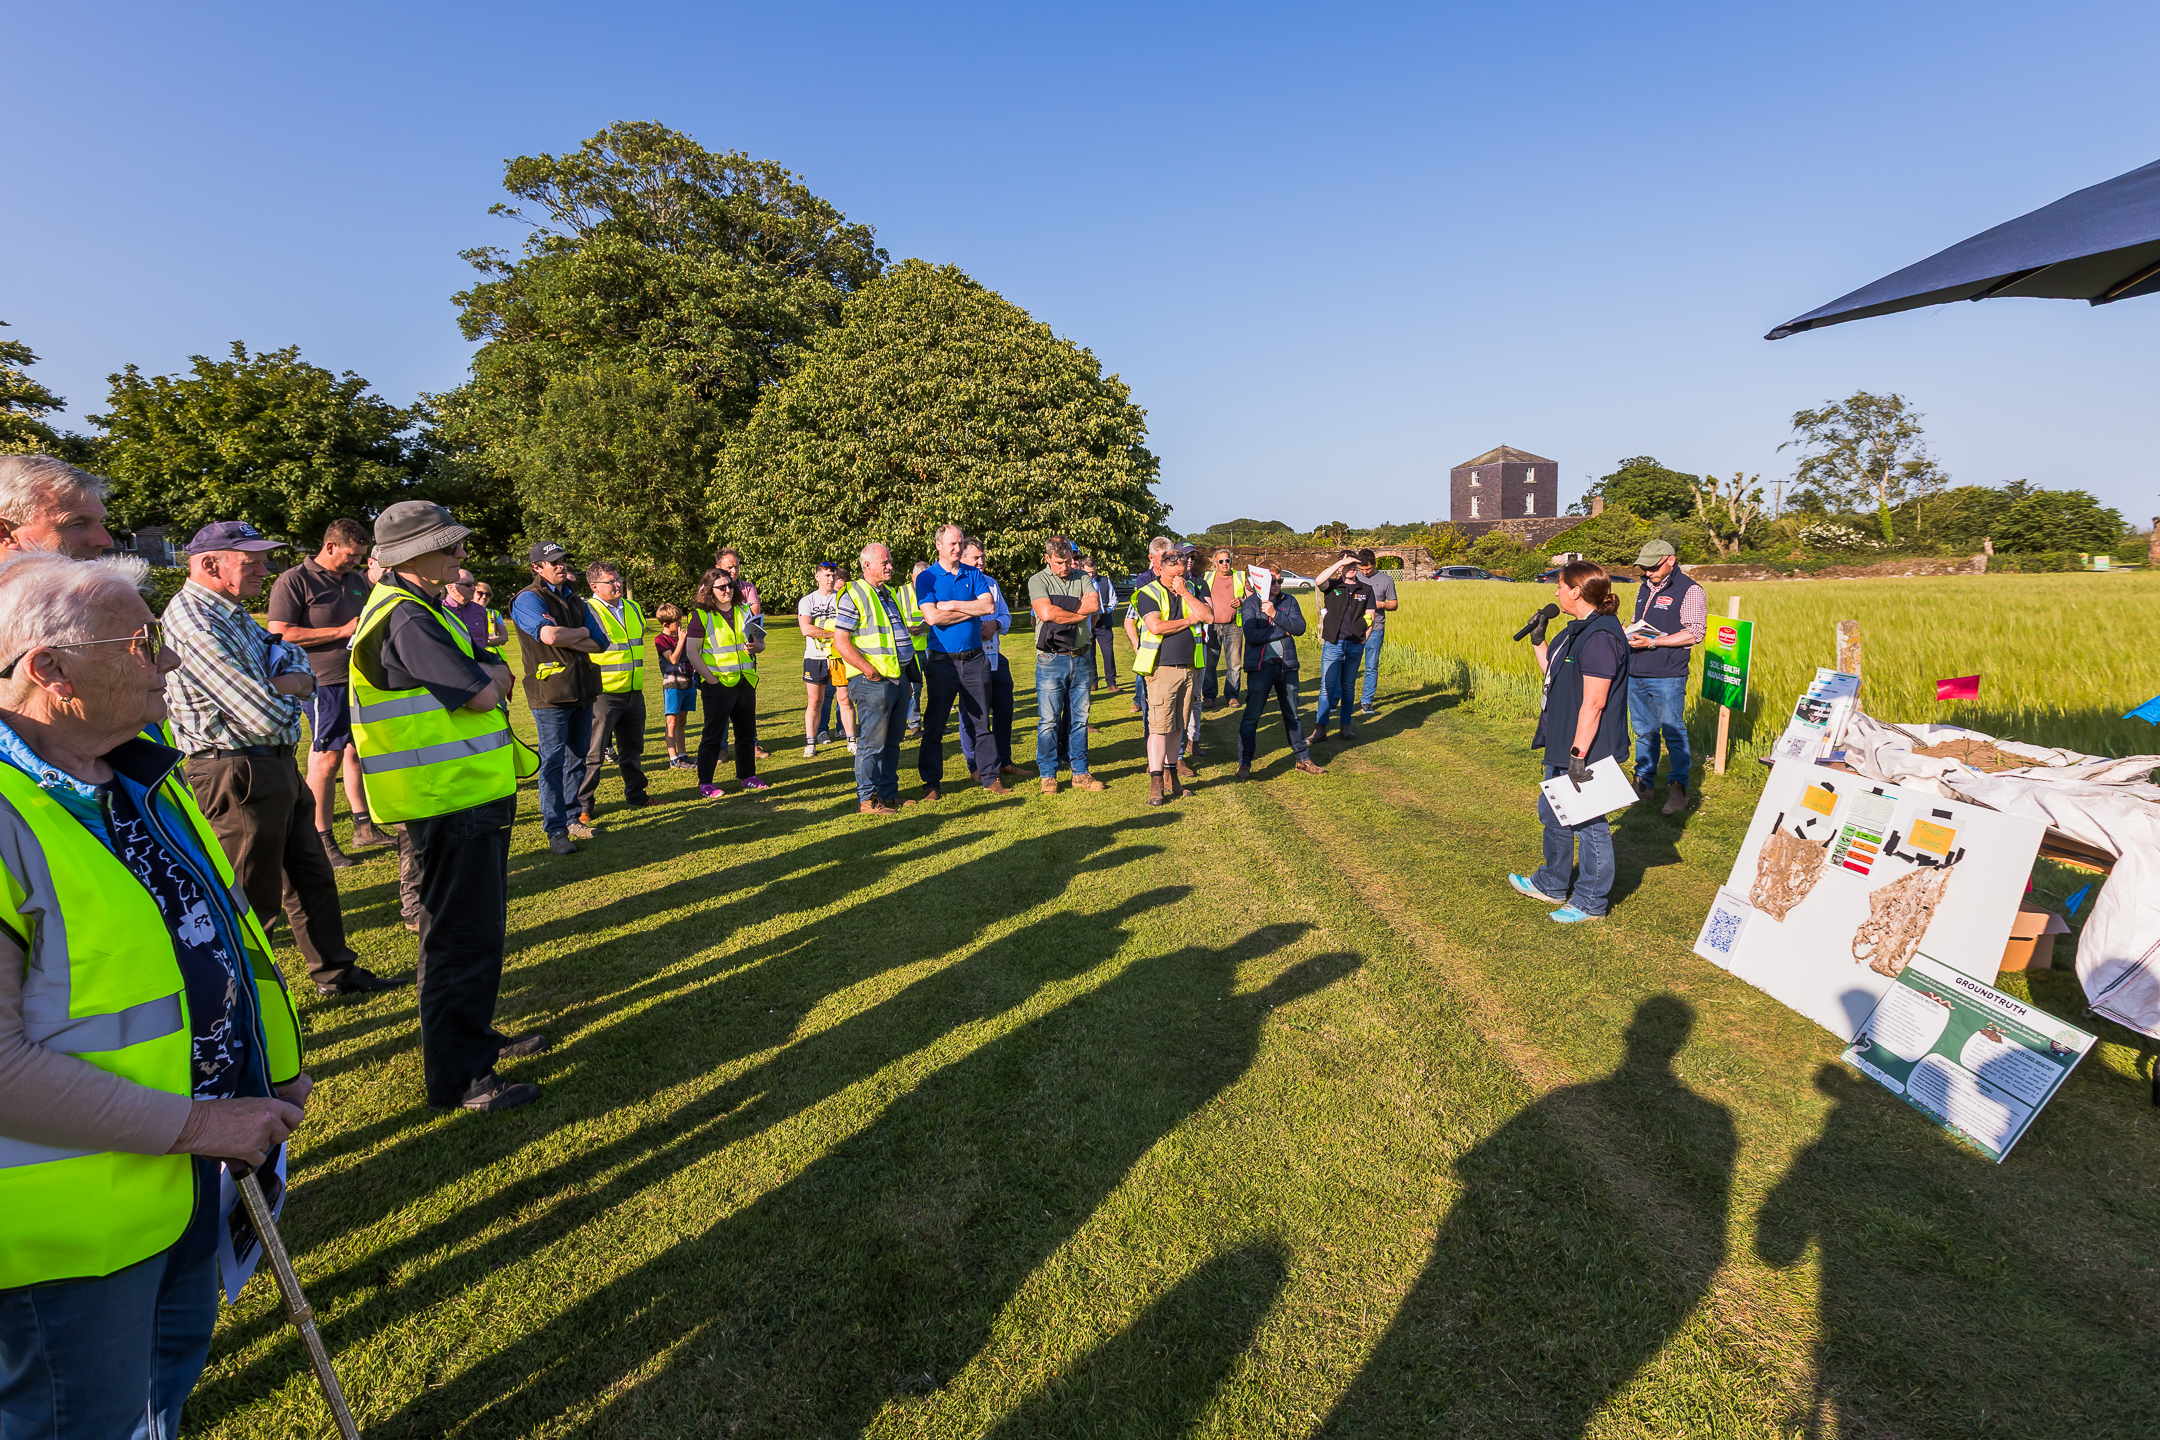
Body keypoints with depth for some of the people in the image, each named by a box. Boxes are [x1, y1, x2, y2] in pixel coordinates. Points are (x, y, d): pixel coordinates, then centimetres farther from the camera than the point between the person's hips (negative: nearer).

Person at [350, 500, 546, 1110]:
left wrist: (485, 672, -7)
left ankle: (474, 1034, 37)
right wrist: (489, 675, -1)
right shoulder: (405, 618, -18)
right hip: (450, 802, -10)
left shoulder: (419, 608, 16)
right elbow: (482, 693, -21)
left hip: (471, 792, 11)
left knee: (476, 927, 21)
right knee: (462, 936, -1)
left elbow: (499, 675, 13)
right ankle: (457, 1077, 12)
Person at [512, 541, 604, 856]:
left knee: (577, 757, 11)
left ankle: (570, 818, 22)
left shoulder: (574, 599, 16)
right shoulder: (528, 599, -4)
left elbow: (599, 643, 5)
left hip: (582, 691, 7)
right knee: (553, 761, -3)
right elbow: (550, 635, -22)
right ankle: (555, 830, 3)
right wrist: (581, 632, -4)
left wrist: (563, 636, -9)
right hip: (550, 692, -6)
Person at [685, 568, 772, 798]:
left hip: (746, 682, 5)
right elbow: (691, 651, -10)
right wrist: (711, 679, -15)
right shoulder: (701, 615, -5)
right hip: (718, 684, -5)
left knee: (747, 732, 13)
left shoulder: (744, 611, 11)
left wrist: (756, 646, -8)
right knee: (713, 735, 0)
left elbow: (760, 643, 17)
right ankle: (705, 783, 8)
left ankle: (747, 776, 25)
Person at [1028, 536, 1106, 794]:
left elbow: (1095, 605, -8)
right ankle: (1048, 775, 9)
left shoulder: (1082, 578, 9)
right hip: (1051, 660, -4)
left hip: (1081, 659, 4)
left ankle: (1080, 773, 18)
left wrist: (1063, 610, -11)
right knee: (1049, 720, -1)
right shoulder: (1038, 580, -2)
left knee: (1079, 718, 10)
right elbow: (1046, 613, -18)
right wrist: (1081, 610, -6)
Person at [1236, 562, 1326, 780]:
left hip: (1287, 665, 4)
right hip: (1260, 666, -4)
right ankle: (1244, 763, 5)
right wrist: (1283, 631, -12)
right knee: (1252, 715, -4)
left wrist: (1275, 614, -17)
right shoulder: (1250, 603, -4)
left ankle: (1303, 759, 26)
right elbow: (1252, 635, -17)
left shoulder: (1289, 601, 8)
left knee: (1292, 715, 15)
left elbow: (1300, 627, -6)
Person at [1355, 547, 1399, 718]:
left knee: (1371, 667, 1)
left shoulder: (1386, 579, 5)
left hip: (1375, 629, -1)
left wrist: (1381, 604, -11)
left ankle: (1367, 702, 8)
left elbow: (1395, 604, 10)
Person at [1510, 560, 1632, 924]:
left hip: (1586, 748, -11)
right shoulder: (1579, 629, 10)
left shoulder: (1600, 637, -22)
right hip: (1563, 743, 11)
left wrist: (1578, 755, -24)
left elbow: (1593, 703, -25)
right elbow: (1555, 675, 19)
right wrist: (1538, 641, 16)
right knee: (1551, 812, 22)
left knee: (1588, 823, 4)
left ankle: (1591, 902, 20)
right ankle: (1552, 885, 39)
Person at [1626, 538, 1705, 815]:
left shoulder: (1690, 591, -6)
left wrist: (1653, 642, -19)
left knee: (1673, 732, -2)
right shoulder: (1644, 588, 15)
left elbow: (1696, 633, -13)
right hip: (1635, 673, 7)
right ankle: (1644, 783, 21)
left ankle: (1678, 787, 6)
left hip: (1667, 677, -7)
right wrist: (1628, 633, 5)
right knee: (1643, 730, 13)